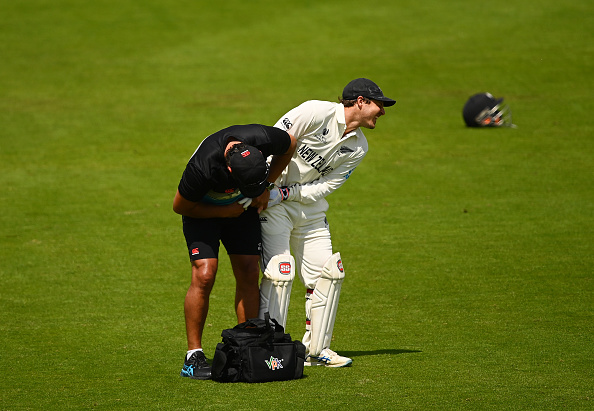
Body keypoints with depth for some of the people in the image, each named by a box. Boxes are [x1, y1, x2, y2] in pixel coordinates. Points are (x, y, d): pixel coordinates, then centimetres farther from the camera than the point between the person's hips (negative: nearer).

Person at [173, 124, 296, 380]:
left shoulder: (262, 138, -31)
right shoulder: (203, 168, -40)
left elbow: (290, 145, -5)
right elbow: (180, 206, -21)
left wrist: (266, 186, -9)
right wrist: (224, 212, -21)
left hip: (242, 206, 4)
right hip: (203, 208, -4)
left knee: (249, 273, -4)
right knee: (204, 274, -17)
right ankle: (193, 357, -10)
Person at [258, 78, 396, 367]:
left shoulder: (358, 147, 2)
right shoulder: (316, 112, -18)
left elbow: (327, 185, -3)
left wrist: (286, 193, -17)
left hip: (311, 207, 7)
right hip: (272, 202, -7)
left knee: (328, 273, 4)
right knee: (280, 270, -16)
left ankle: (316, 349, 15)